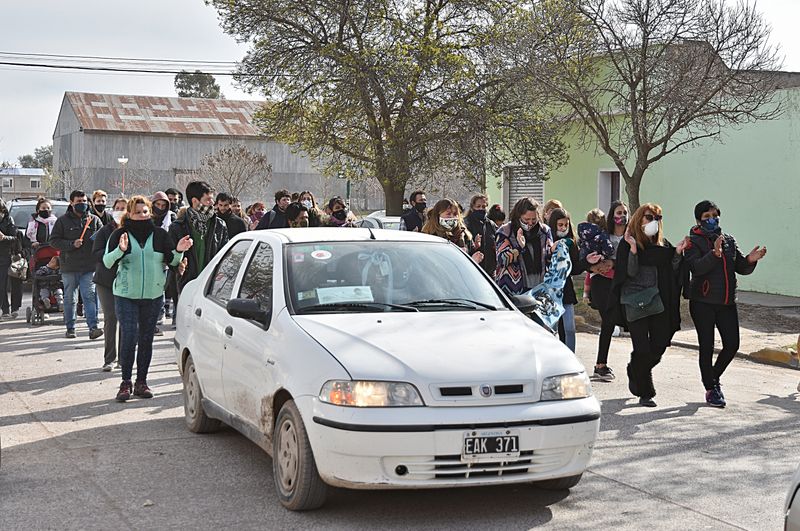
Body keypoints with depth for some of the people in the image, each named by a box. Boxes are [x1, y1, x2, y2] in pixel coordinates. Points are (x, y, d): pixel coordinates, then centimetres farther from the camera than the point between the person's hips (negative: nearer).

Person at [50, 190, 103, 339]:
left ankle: (93, 327, -13)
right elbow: (54, 240, 0)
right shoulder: (63, 221, 3)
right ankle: (70, 328, 18)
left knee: (89, 296, -8)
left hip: (89, 266, 0)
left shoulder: (94, 219, 9)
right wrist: (72, 244, -13)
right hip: (69, 267, 0)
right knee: (70, 298, 8)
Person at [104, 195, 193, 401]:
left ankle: (141, 382, 15)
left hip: (154, 294, 3)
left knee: (146, 338, 6)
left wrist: (178, 251, -13)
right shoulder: (120, 234, 0)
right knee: (129, 336, -10)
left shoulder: (159, 234, 7)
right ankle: (126, 382, -1)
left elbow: (172, 261, 9)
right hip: (126, 295, -2)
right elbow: (107, 262, -8)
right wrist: (120, 250, -27)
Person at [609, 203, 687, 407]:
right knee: (642, 348, -5)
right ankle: (645, 393, 6)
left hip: (657, 299, 5)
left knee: (661, 343, 3)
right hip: (635, 302, -5)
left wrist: (678, 253, -3)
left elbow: (672, 273, 10)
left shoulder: (662, 244, 11)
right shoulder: (627, 244, -3)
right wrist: (633, 249, -24)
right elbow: (630, 272, -12)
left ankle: (636, 372, 31)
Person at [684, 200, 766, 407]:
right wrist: (715, 253, -33)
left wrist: (750, 260, -11)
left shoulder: (729, 241, 12)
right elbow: (696, 267, -20)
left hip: (727, 302, 5)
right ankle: (711, 388, 12)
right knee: (707, 346, -1)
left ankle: (713, 376, 27)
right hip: (703, 302, -5)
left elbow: (741, 268, 11)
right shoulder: (694, 242, -5)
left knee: (732, 344, 3)